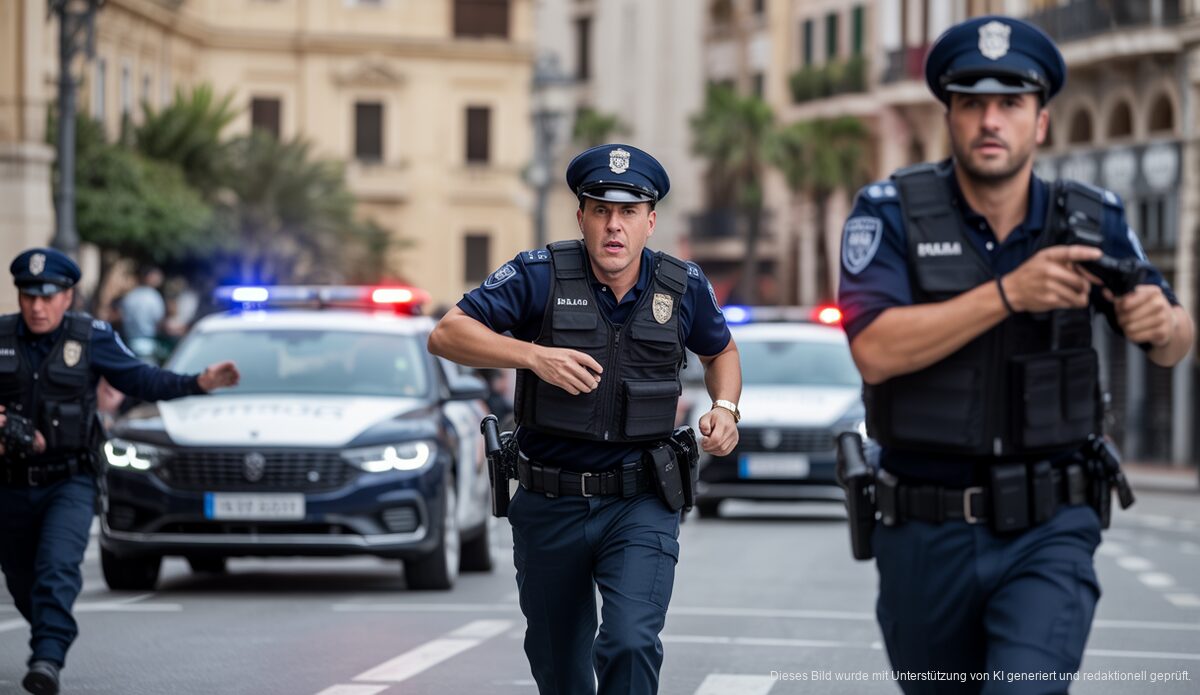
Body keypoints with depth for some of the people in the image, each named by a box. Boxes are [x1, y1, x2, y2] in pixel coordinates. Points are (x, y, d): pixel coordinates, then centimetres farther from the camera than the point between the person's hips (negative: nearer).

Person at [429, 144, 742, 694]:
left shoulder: (683, 287, -1)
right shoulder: (541, 275, -9)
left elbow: (720, 352, 19)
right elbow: (446, 335, -12)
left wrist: (725, 409, -1)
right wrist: (533, 355, -25)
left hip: (640, 507, 0)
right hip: (550, 505, 1)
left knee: (631, 644, -22)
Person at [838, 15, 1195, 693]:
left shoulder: (1090, 219, -1)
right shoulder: (891, 212, -6)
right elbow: (875, 350, -20)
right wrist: (1008, 293, -28)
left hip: (1050, 534, -1)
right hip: (927, 536, 1)